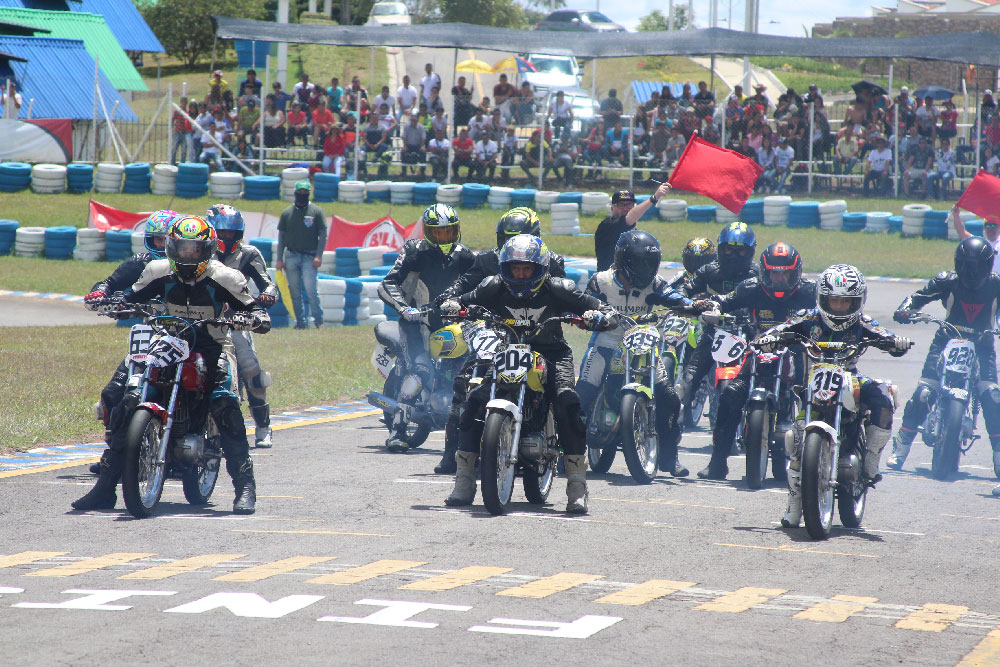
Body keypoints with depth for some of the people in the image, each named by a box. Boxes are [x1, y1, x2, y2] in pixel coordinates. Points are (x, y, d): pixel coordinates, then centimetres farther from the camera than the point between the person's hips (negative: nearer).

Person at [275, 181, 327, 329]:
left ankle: (318, 320, -5)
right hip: (291, 257, 3)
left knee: (310, 289, -13)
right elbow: (281, 236, 12)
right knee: (295, 291, 3)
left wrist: (318, 256, -9)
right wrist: (279, 259, 5)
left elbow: (323, 235, 1)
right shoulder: (287, 213, 10)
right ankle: (300, 321, 8)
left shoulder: (317, 211, 3)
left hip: (309, 257, -3)